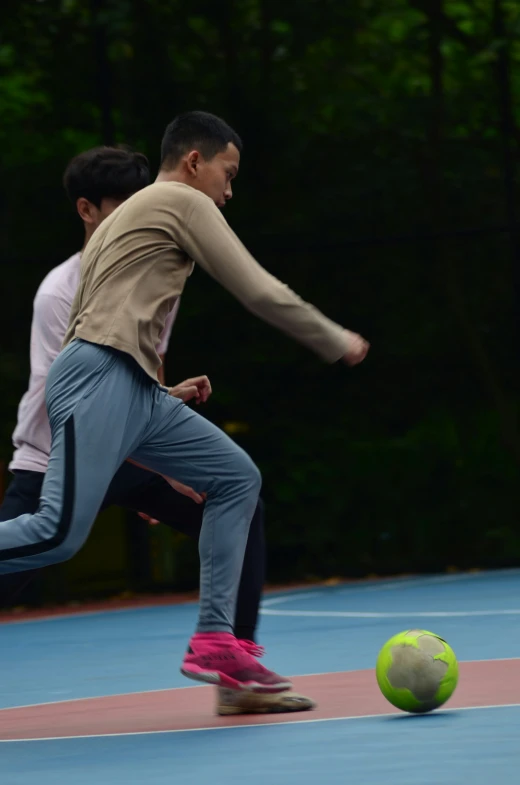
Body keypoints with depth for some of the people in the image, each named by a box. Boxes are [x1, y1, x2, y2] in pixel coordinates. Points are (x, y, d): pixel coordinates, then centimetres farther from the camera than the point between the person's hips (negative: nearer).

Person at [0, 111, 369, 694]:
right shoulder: (185, 201, 3)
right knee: (60, 533, -21)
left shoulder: (129, 216, 30)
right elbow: (261, 293, -1)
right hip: (101, 377, -10)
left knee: (236, 478, 9)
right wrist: (339, 343, 12)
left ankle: (214, 643, 3)